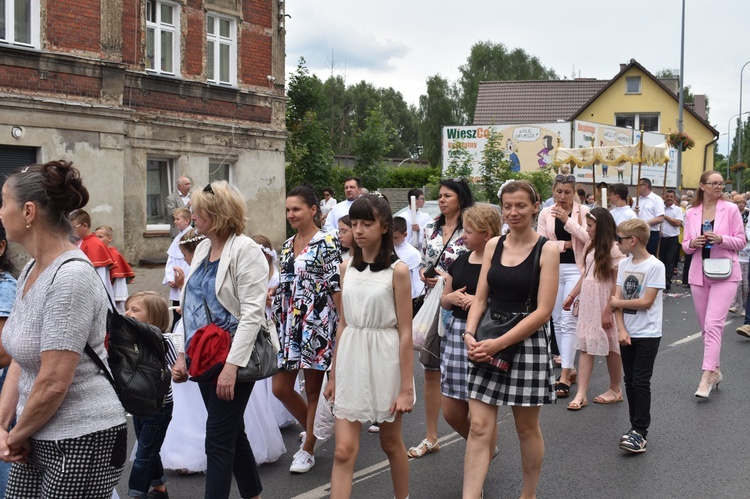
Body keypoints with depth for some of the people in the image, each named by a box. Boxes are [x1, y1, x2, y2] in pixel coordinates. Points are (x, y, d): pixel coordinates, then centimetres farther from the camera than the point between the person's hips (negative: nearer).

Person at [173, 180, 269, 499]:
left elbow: (252, 312, -21)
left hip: (232, 359, -8)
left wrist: (232, 364, -26)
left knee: (218, 441, -5)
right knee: (233, 433, 18)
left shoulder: (245, 250, -14)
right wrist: (184, 354, 11)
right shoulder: (202, 248, 10)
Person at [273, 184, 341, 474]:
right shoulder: (287, 245, 13)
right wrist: (275, 323, 15)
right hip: (287, 325, 7)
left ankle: (308, 449, 19)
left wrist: (343, 325, -15)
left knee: (313, 389, 5)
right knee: (280, 388, 7)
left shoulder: (327, 242, -7)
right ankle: (312, 430, 32)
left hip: (315, 324, -7)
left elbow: (337, 286, -11)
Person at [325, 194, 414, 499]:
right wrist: (334, 374, 11)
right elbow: (343, 324, 11)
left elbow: (405, 332, -10)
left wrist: (407, 388, -12)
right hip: (351, 360, 4)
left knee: (391, 443, 14)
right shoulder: (347, 268, 5)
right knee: (344, 450, -2)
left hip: (384, 360, -3)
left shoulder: (397, 270, -9)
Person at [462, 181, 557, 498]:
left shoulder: (547, 250, -7)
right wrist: (470, 333, -11)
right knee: (479, 426, -1)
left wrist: (500, 343, -18)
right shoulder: (493, 245, 7)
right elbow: (480, 299, 8)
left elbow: (543, 311, -12)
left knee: (527, 427, 11)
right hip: (487, 346, 3)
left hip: (527, 344, -3)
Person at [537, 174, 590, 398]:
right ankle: (571, 368, 21)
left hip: (575, 269, -3)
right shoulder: (545, 213, 5)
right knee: (557, 321, 8)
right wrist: (565, 244, -8)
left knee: (568, 321, -10)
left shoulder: (582, 211, 0)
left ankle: (565, 375, -11)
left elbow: (588, 238, -12)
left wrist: (567, 220, -18)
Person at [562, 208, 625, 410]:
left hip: (604, 304, -7)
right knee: (585, 347, 3)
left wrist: (608, 311, -17)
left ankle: (615, 389, 24)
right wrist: (572, 296, 16)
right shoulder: (590, 248, 10)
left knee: (610, 347, 7)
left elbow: (617, 285, -15)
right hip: (587, 302, 7)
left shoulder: (613, 251, -13)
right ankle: (581, 394, 2)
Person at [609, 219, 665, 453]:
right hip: (627, 334, 6)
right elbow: (618, 299, 2)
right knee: (630, 381, 11)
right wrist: (621, 329, -9)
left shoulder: (655, 266, -13)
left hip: (647, 335, -6)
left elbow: (646, 302, -17)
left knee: (640, 382, -5)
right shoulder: (624, 264, 5)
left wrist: (617, 302, -8)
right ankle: (636, 426, 21)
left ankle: (640, 431, 1)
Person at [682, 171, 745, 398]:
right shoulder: (691, 213, 7)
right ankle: (715, 370, 24)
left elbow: (741, 241, 0)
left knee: (713, 324, -14)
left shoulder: (730, 209, -2)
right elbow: (685, 245, 12)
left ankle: (707, 377, -15)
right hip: (699, 274, 4)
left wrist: (721, 239, -18)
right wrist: (692, 244, -11)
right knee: (706, 326, 10)